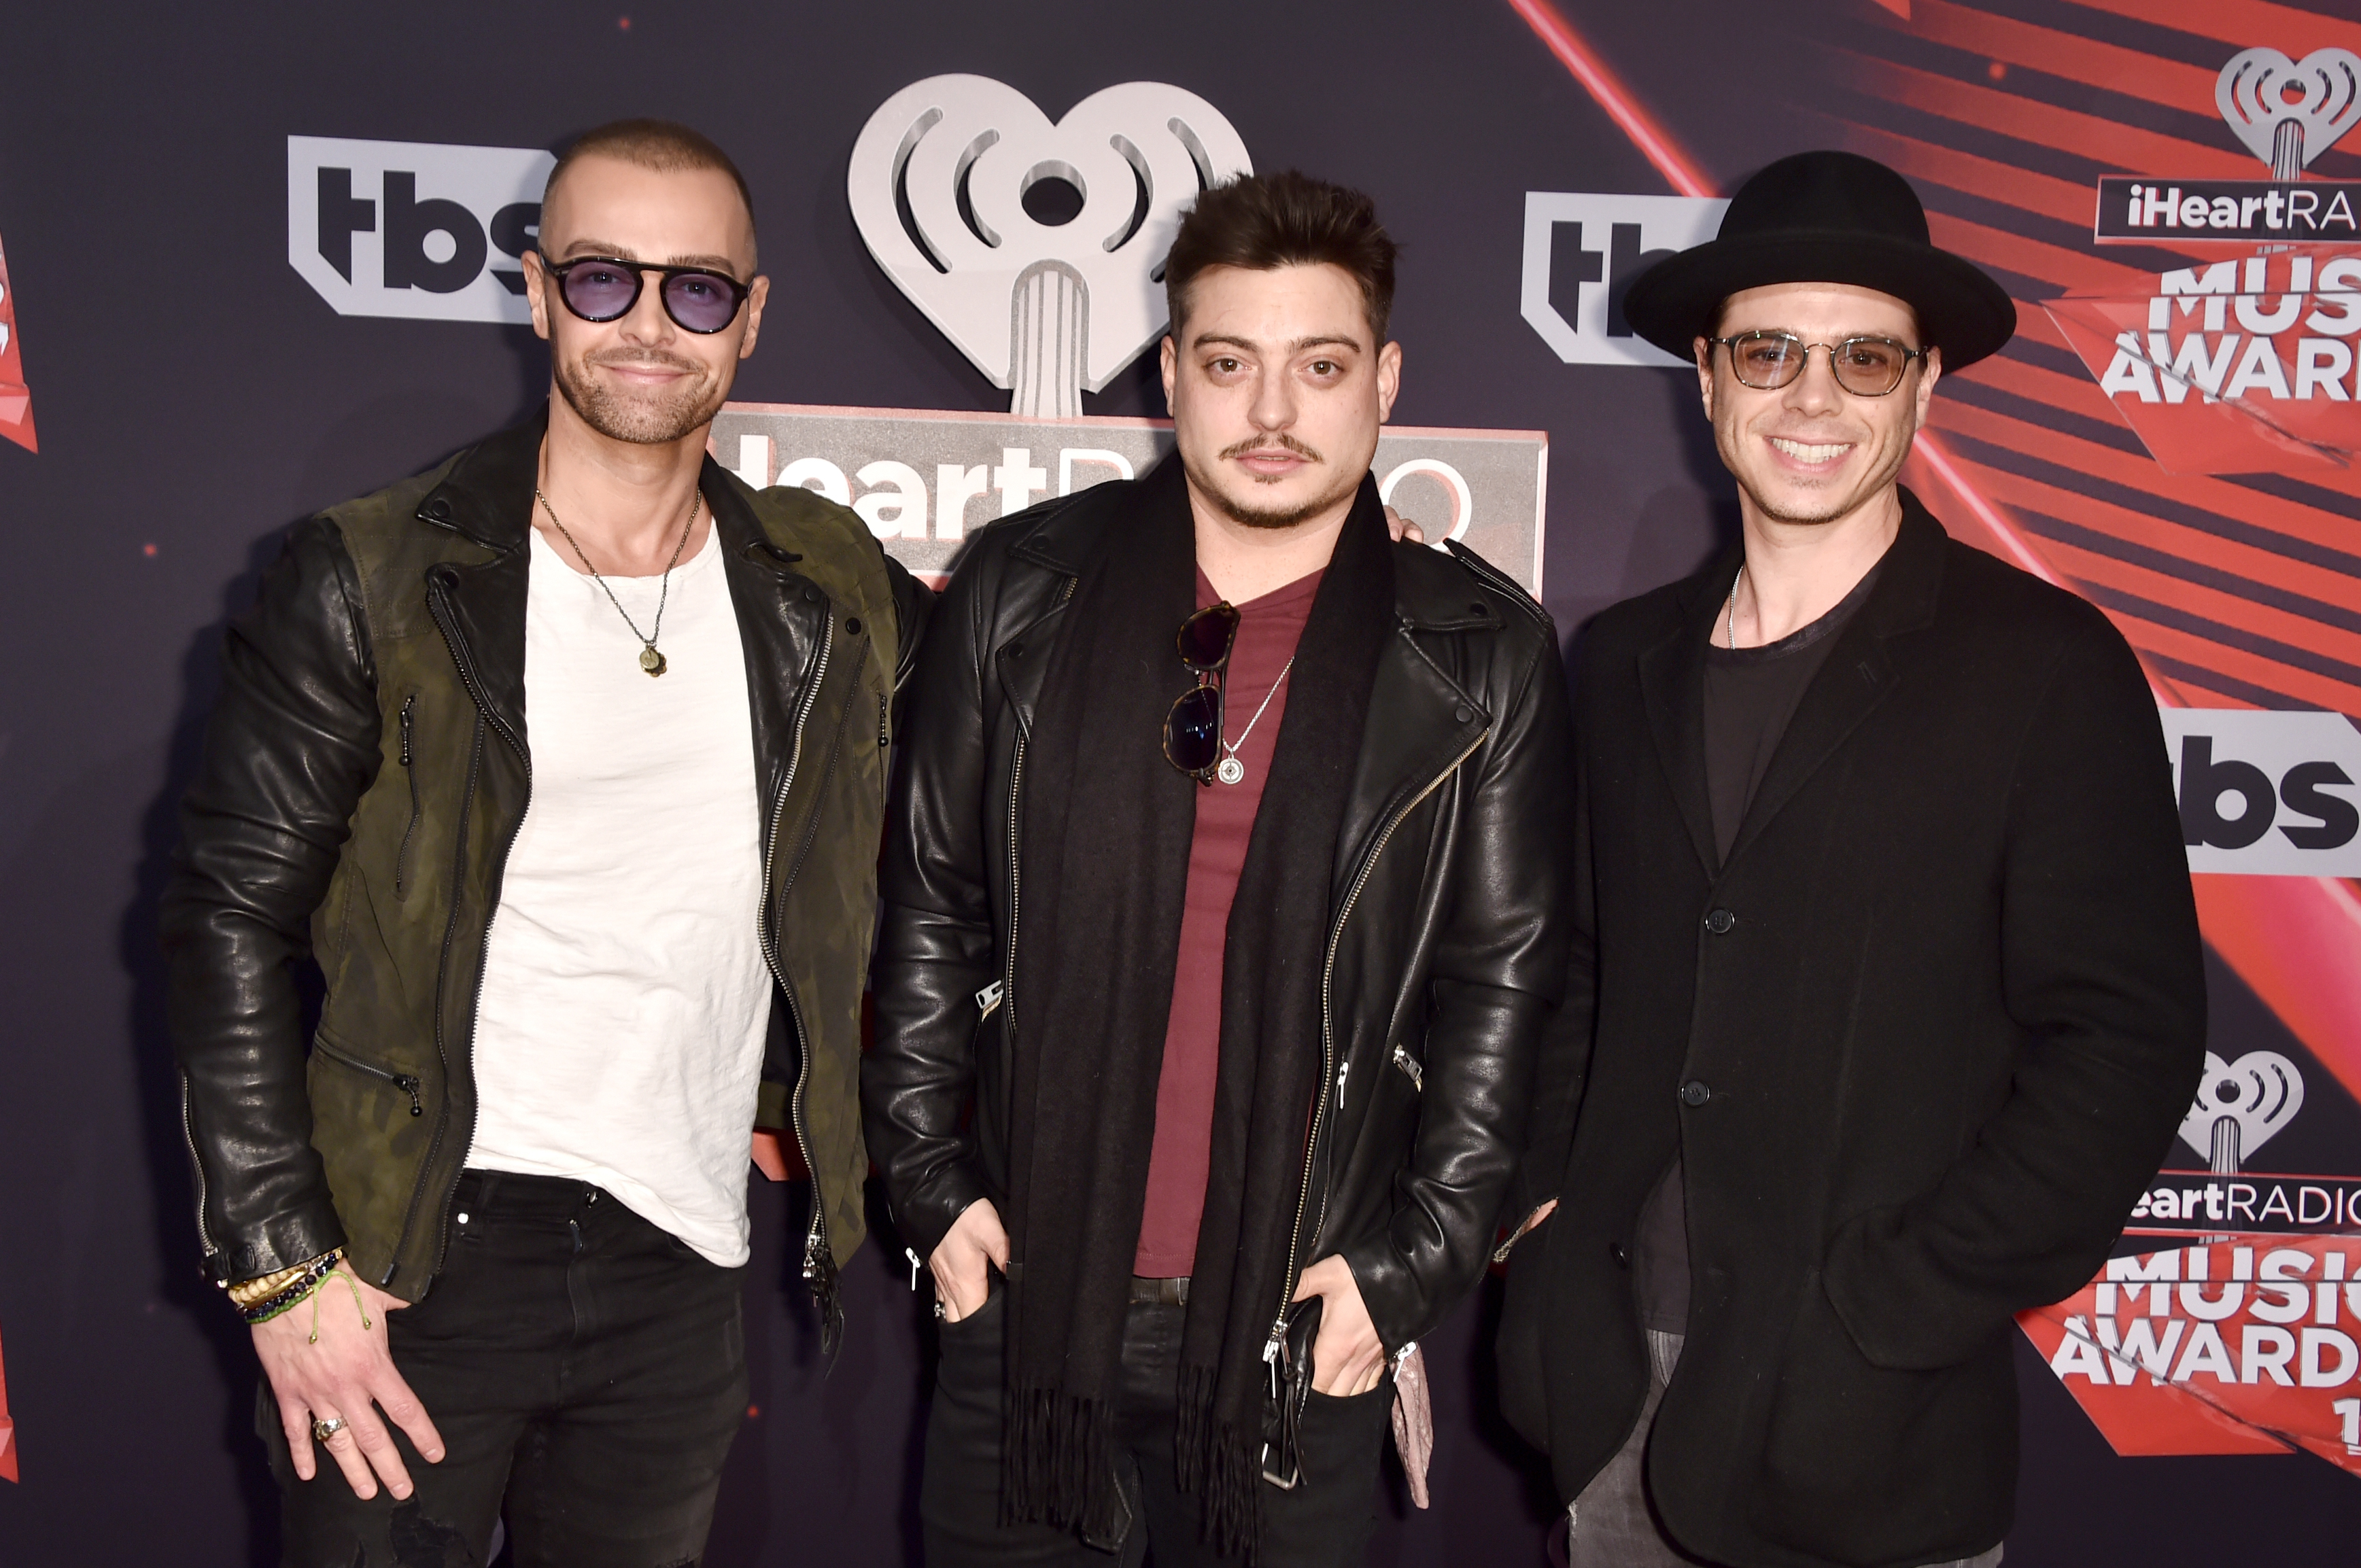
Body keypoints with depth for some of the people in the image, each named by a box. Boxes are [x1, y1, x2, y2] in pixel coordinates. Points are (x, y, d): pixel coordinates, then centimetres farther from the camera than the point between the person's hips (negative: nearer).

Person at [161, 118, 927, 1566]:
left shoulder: (831, 601, 3)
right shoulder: (375, 582, -6)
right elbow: (233, 920, -6)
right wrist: (281, 1269, -10)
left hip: (682, 1270, 3)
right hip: (414, 1257, -3)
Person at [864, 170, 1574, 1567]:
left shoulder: (1483, 658, -2)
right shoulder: (1023, 591, 1)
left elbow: (1504, 979, 0)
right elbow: (927, 903, 6)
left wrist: (1418, 1260, -4)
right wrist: (932, 1182, 3)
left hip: (1305, 1322, -1)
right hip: (1028, 1292, 2)